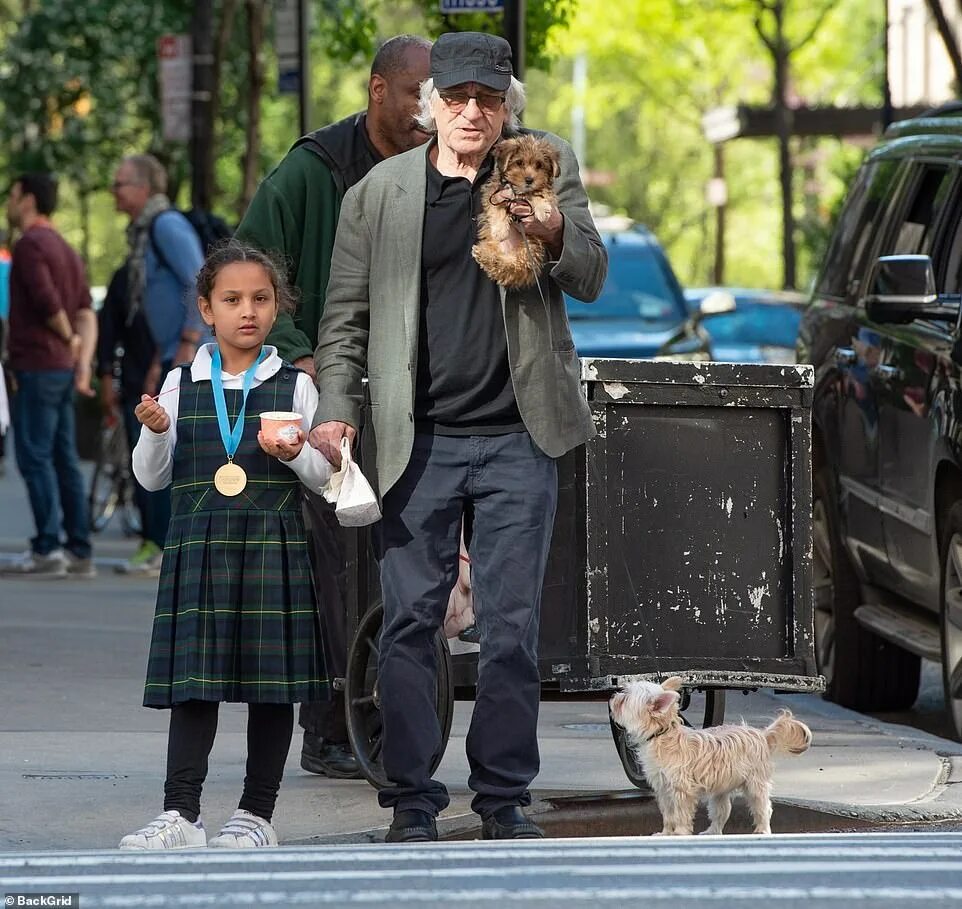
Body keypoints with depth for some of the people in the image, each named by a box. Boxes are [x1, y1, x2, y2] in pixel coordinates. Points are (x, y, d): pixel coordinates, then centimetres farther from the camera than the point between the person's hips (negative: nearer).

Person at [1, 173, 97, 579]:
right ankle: (79, 551, 6)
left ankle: (47, 548, -13)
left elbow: (48, 302, -19)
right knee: (63, 459, 8)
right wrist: (84, 362, 4)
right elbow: (86, 312, 13)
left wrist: (68, 339, -2)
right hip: (62, 367, 9)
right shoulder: (65, 249, 19)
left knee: (34, 457, -9)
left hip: (36, 366, -9)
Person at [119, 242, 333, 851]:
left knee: (273, 684, 1)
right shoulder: (182, 385, 8)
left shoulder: (295, 385, 5)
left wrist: (295, 454, -12)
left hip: (274, 547, -1)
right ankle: (181, 813, -3)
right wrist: (155, 431, -8)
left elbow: (323, 476, 8)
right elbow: (152, 477, 10)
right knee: (194, 681, -3)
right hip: (199, 548, 1)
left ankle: (258, 813, 8)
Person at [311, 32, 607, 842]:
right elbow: (346, 315, 9)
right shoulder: (380, 191, 5)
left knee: (511, 624, 3)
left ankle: (504, 794, 12)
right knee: (410, 621, 1)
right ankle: (412, 798, 8)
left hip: (517, 438, 0)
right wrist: (335, 409, -4)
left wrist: (555, 234, -22)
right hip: (420, 441, 0)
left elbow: (592, 280, -1)